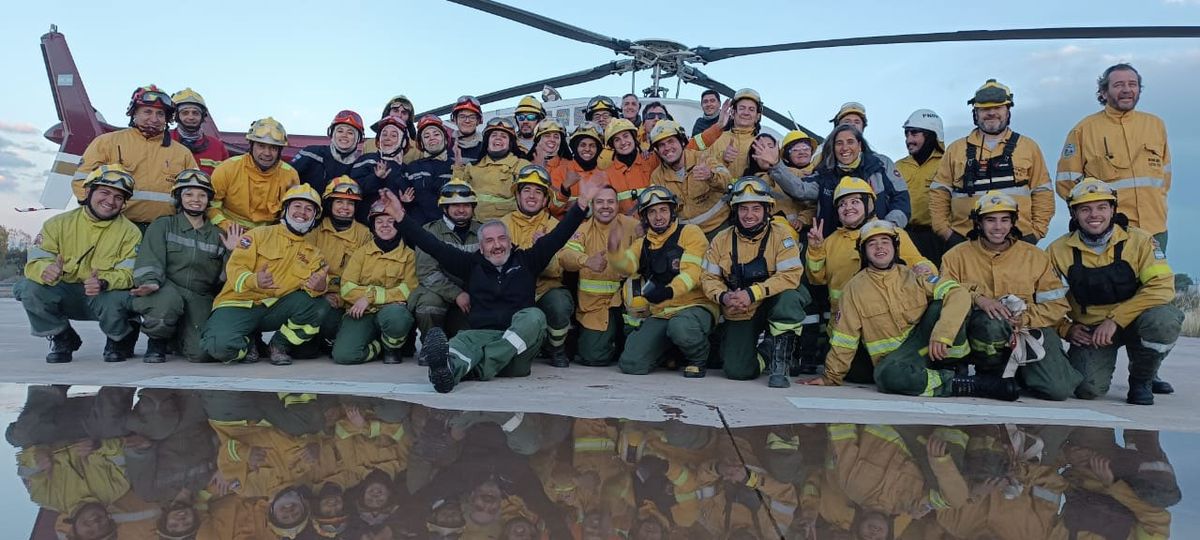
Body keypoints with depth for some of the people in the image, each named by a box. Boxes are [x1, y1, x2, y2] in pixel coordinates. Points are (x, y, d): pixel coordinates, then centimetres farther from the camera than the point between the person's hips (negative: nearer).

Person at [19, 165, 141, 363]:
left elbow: (129, 274, -16)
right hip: (65, 298, 2)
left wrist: (104, 282, -38)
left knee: (116, 301, -35)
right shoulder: (59, 224, -3)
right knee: (30, 288, -25)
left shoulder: (130, 232, -7)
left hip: (105, 296, -2)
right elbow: (35, 262, -10)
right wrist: (46, 270, -35)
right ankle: (63, 339, 2)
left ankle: (120, 341, 2)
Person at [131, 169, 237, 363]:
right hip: (166, 288, -2)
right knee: (167, 302, -40)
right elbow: (150, 260, -6)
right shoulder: (162, 226, 12)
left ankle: (174, 341, 17)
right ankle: (157, 342, -4)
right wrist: (150, 282, -25)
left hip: (201, 299, 2)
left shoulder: (218, 235, 18)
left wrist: (232, 253, -1)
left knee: (201, 352, -22)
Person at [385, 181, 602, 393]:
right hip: (483, 335, 0)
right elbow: (434, 246, 17)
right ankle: (449, 369, -71)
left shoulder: (525, 261, 18)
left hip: (520, 341, 0)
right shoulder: (472, 264, 20)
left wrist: (582, 204, 2)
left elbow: (558, 236, 12)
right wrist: (401, 217, 11)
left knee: (533, 316, -31)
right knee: (465, 339, -32)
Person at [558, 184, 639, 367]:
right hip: (593, 303, 0)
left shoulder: (630, 225, 1)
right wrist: (587, 261, -36)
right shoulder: (584, 229, 2)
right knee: (593, 356, -10)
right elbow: (565, 255, -16)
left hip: (622, 297, 0)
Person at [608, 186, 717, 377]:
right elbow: (626, 266, -6)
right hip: (659, 314, 5)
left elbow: (693, 272, -15)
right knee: (631, 365, -11)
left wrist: (669, 291, -32)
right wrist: (615, 249, -29)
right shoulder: (642, 244, 14)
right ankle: (670, 353, 21)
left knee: (680, 326, -40)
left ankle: (698, 359, -6)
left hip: (695, 306, -5)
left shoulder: (690, 233, -2)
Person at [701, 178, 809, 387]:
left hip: (773, 305, -2)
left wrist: (752, 293, -30)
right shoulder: (722, 240, -1)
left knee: (789, 298, -37)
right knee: (737, 371, -13)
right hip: (740, 314, 2)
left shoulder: (781, 234, -11)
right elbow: (709, 278, 2)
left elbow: (791, 275, -22)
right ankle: (766, 360, 24)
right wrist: (723, 296, -20)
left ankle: (780, 363, -18)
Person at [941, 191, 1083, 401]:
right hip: (983, 333, -2)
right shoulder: (958, 256, 5)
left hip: (1031, 329, 2)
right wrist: (977, 298, -22)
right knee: (990, 321, -39)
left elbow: (1058, 305, 5)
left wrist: (1025, 317, -13)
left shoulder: (1035, 257, 9)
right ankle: (992, 374, -8)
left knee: (1058, 389, -19)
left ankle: (1018, 370, 16)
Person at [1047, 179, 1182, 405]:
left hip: (1131, 324, 1)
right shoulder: (1059, 251, -5)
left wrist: (1116, 319, -26)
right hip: (1089, 331, 0)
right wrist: (1066, 329, -12)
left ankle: (1141, 380, -3)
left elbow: (1163, 287, -19)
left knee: (1164, 320, -33)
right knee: (1088, 389, -23)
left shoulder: (1139, 240, -9)